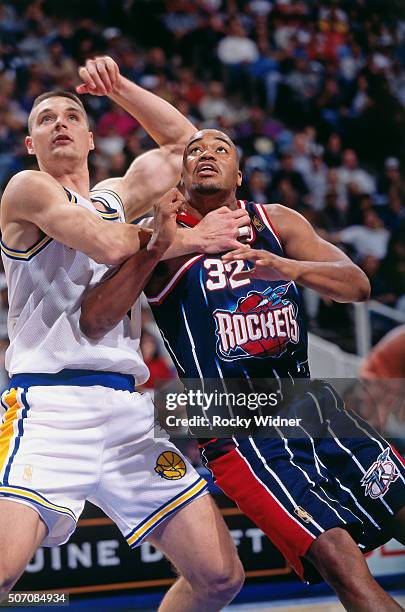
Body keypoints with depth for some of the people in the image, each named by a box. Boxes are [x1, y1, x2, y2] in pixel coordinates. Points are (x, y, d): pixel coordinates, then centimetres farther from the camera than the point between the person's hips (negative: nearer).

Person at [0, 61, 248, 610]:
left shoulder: (115, 197, 24)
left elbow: (183, 141, 36)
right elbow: (109, 244, -12)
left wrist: (117, 86, 24)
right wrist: (173, 237, 4)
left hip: (128, 408, 7)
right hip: (50, 402, -7)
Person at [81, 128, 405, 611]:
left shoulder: (277, 222, 10)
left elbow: (358, 285, -3)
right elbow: (92, 324, -15)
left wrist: (287, 267, -22)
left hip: (313, 405, 5)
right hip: (241, 436, -5)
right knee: (342, 562, -20)